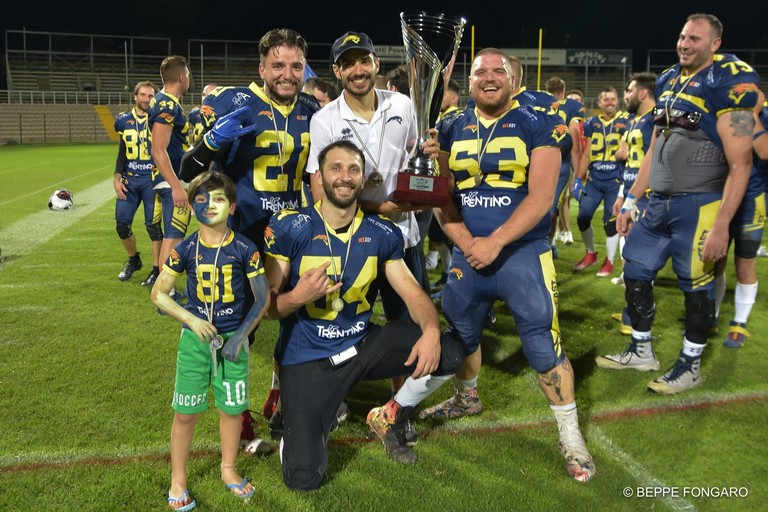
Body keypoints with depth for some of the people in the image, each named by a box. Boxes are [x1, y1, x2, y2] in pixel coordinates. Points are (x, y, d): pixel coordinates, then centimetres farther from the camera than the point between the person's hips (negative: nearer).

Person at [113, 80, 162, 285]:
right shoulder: (123, 120, 6)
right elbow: (122, 151, 12)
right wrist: (116, 178, 4)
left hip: (152, 179, -4)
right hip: (129, 179, 4)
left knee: (153, 224, -1)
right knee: (121, 223, 5)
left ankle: (157, 270, 10)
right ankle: (133, 260, 30)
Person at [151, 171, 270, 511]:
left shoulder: (244, 249, -9)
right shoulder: (185, 249, -7)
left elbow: (263, 298, -3)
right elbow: (158, 294, 0)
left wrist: (240, 336, -12)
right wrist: (191, 320, -13)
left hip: (233, 337, 0)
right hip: (194, 338, 0)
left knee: (231, 407, 11)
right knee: (186, 412, 6)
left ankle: (228, 469, 35)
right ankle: (178, 481, 25)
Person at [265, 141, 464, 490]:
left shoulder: (382, 233, -1)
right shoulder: (289, 228, -11)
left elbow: (412, 292, -2)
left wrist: (431, 331, -22)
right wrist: (297, 298, -30)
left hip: (363, 344, 4)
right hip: (307, 358, -3)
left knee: (449, 354, -13)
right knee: (303, 478, -15)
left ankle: (390, 418, 13)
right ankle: (315, 420, 21)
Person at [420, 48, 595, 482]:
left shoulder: (537, 126, -6)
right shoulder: (452, 130, 6)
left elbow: (541, 197, -14)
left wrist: (495, 242, -20)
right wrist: (466, 243, -11)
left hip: (523, 252, -4)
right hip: (468, 252, 5)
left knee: (544, 344, -4)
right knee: (461, 332, 19)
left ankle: (571, 435, 12)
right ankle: (467, 398, 46)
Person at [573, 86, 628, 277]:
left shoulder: (626, 122, -4)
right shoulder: (592, 123, 6)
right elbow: (586, 154, 10)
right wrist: (578, 179, 6)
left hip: (615, 180, -4)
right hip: (594, 178, 4)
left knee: (611, 222, 3)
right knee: (583, 218, 3)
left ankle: (609, 263, 18)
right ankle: (590, 254, 26)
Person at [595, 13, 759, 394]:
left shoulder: (729, 82, -11)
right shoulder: (668, 81, 11)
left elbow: (740, 164, -14)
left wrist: (721, 225, -19)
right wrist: (631, 200, 16)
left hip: (699, 204, -7)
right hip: (659, 201, 7)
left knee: (696, 286, 4)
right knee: (635, 274, 12)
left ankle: (691, 365, 22)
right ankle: (641, 351, 29)